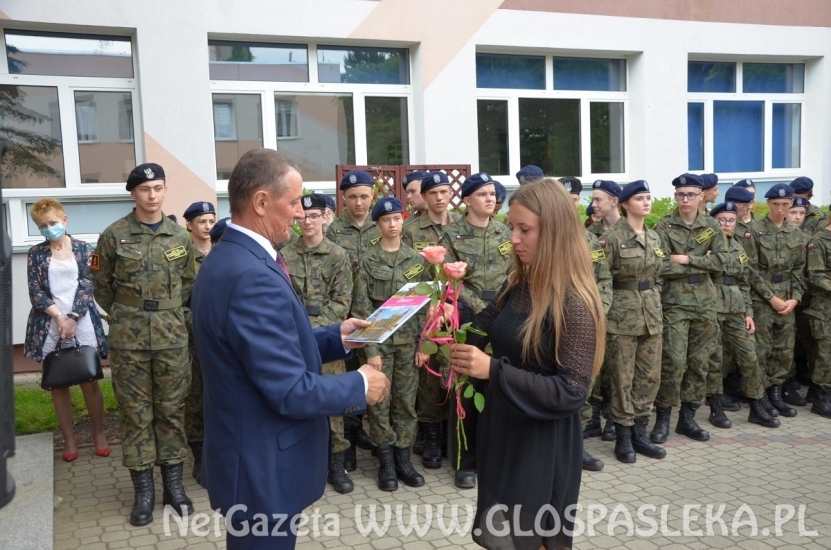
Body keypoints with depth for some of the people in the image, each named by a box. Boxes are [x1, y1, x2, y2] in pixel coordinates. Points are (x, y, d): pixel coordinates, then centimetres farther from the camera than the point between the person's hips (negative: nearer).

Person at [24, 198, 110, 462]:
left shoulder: (83, 249, 3)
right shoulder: (36, 253, 6)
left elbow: (87, 286, -2)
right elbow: (35, 292, 0)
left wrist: (72, 318, -12)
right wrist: (59, 317, -12)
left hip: (82, 323, -1)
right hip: (49, 325, 1)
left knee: (90, 381, 2)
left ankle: (99, 433, 18)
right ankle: (69, 438, 18)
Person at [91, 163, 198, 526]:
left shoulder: (180, 237, 4)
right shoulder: (113, 236, -2)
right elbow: (101, 286, 7)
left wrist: (168, 313, 10)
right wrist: (126, 317, 9)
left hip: (173, 337, 2)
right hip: (129, 340, -1)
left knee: (172, 410, 8)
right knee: (136, 412, 5)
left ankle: (173, 483, 20)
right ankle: (143, 490, 16)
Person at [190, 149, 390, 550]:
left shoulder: (229, 258, 5)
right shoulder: (252, 276, -28)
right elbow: (291, 391, -28)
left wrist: (335, 337, 5)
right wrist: (360, 385, -13)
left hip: (252, 454, 10)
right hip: (263, 466, -10)